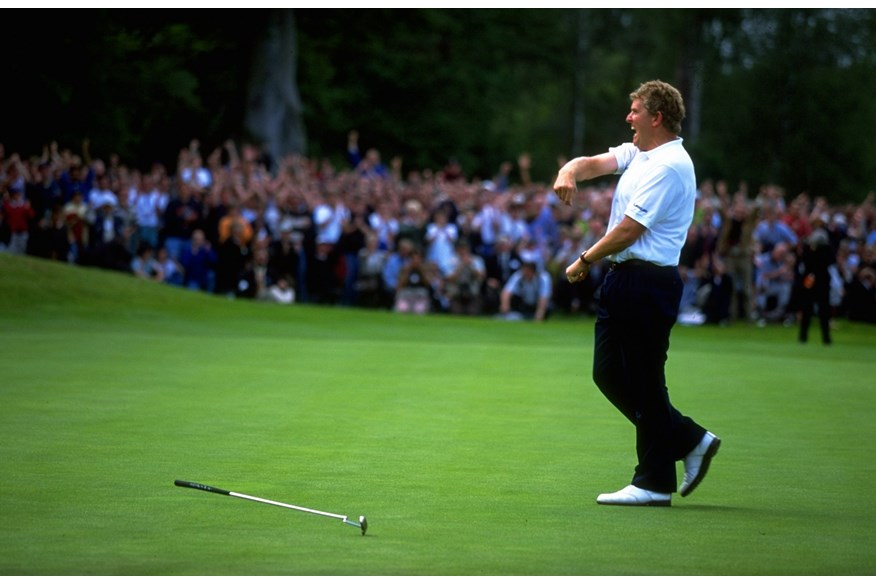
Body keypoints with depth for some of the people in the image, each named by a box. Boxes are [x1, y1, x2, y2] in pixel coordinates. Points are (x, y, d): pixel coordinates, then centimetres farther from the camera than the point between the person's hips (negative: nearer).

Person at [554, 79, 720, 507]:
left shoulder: (669, 166, -16)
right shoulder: (637, 154, 15)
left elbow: (628, 230, -18)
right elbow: (595, 163, 10)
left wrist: (585, 261, -8)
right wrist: (569, 172, -13)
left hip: (649, 283, -10)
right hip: (623, 280, 10)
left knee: (643, 382, -4)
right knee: (608, 374, 12)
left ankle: (654, 483, 4)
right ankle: (690, 440, 20)